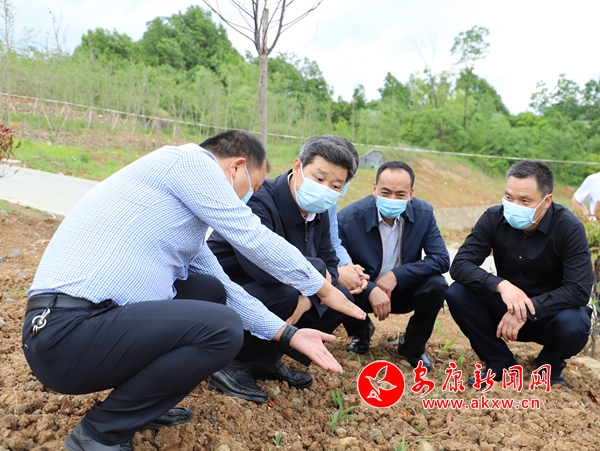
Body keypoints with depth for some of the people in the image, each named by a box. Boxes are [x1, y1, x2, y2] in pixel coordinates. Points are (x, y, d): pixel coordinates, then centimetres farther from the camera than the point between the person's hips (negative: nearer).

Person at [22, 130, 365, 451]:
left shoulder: (190, 213, 19)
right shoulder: (189, 160, -7)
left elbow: (226, 288, 20)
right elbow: (254, 238, -10)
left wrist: (288, 334, 16)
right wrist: (323, 289, 3)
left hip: (98, 318, 10)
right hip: (66, 333, -10)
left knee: (212, 291, 17)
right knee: (223, 328, -18)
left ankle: (142, 405, 18)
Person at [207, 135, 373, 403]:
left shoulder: (318, 213, -1)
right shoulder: (257, 201, -27)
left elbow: (330, 266, 2)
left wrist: (308, 297, -21)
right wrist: (316, 271, -26)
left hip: (261, 292, 8)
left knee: (341, 298, -1)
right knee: (283, 294, -35)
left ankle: (266, 358, 6)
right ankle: (234, 366, -11)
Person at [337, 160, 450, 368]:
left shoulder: (424, 213, -14)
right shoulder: (348, 218, -22)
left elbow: (442, 259, -16)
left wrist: (397, 275, -28)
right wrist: (370, 291, -35)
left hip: (404, 290, 2)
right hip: (364, 292, -1)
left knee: (437, 285, -26)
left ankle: (413, 346, 3)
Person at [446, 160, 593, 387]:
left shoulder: (569, 228, -21)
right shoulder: (494, 218, -15)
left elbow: (579, 290, -25)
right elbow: (459, 265, -21)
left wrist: (528, 310, -34)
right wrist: (501, 285, -38)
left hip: (550, 312, -2)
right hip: (507, 308, 2)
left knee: (572, 325, -35)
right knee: (457, 294, -22)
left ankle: (550, 366, 3)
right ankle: (502, 364, -1)